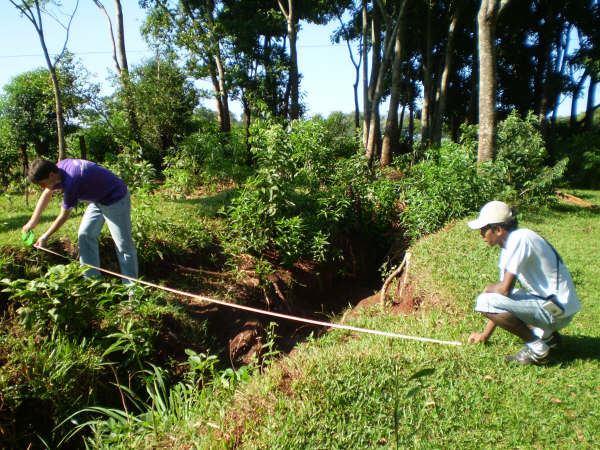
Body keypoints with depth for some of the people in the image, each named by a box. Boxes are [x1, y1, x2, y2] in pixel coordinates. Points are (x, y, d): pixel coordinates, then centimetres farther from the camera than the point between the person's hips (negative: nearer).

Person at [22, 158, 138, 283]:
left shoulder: (71, 182, -31)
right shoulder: (58, 168, -6)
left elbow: (64, 216, -17)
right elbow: (47, 194, 11)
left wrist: (45, 237, -3)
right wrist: (33, 221, 14)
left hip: (115, 198, -9)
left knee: (123, 244, -8)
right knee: (85, 235, 6)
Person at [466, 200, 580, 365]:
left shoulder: (519, 239, -19)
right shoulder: (508, 245, 10)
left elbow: (505, 289, -23)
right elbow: (504, 292, 14)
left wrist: (489, 289, 2)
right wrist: (485, 334, 16)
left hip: (558, 310, -10)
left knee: (485, 301, -18)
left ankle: (537, 347, -6)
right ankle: (546, 335, 14)